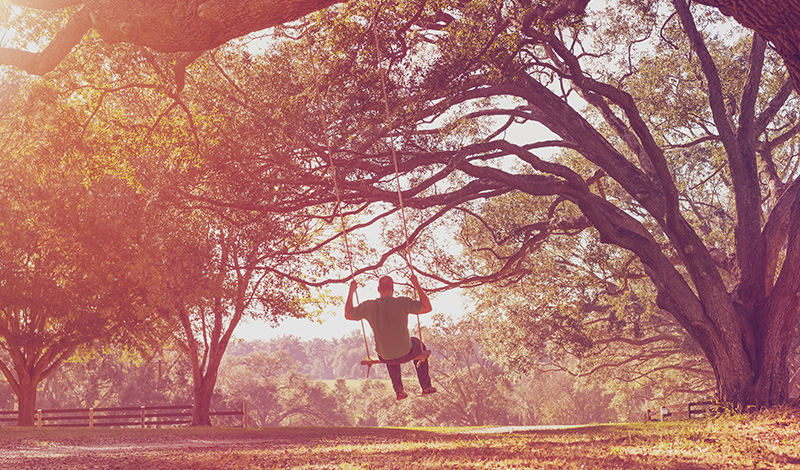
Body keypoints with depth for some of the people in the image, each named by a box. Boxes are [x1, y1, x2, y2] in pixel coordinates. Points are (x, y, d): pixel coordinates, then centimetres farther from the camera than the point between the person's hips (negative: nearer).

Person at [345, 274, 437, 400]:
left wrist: (351, 291, 14)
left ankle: (399, 390, 41)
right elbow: (428, 308, -13)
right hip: (405, 354, -3)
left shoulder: (368, 306, -11)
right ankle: (426, 386, 39)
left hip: (384, 358, 3)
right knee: (419, 346, 34)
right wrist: (417, 286, -9)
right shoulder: (402, 302, -22)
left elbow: (347, 314, 7)